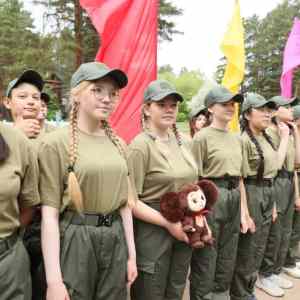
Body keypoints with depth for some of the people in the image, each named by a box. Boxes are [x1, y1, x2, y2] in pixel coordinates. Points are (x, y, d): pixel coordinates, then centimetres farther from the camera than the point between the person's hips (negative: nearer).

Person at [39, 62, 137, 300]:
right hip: (75, 240, -5)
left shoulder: (118, 144, 5)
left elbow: (124, 203, 8)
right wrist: (53, 280, -14)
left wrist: (131, 255, 8)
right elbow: (49, 213, -13)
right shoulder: (56, 143, -11)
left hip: (116, 239, 5)